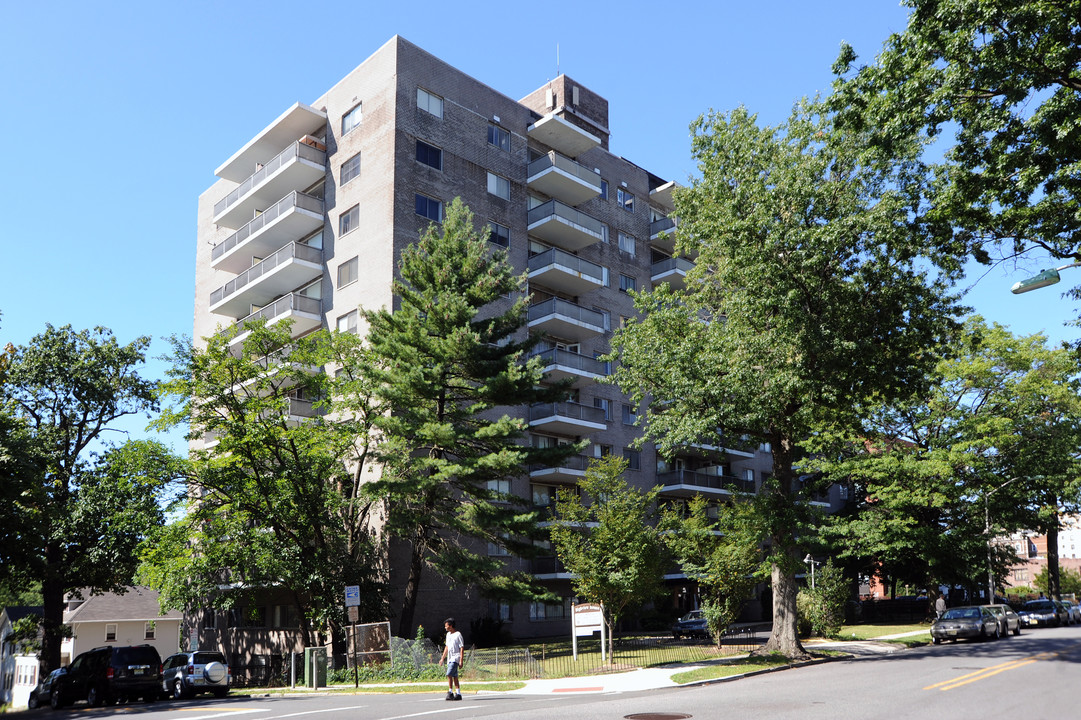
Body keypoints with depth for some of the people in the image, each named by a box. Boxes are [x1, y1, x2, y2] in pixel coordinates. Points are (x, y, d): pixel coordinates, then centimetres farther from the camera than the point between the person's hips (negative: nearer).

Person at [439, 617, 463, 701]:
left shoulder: (458, 634, -9)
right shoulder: (448, 634, 15)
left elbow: (462, 648, -11)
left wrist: (461, 660, -16)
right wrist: (442, 658, 21)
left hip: (455, 658, -8)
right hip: (449, 658, 8)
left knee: (449, 674, -17)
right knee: (454, 677, 8)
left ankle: (450, 692, -13)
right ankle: (458, 694, 12)